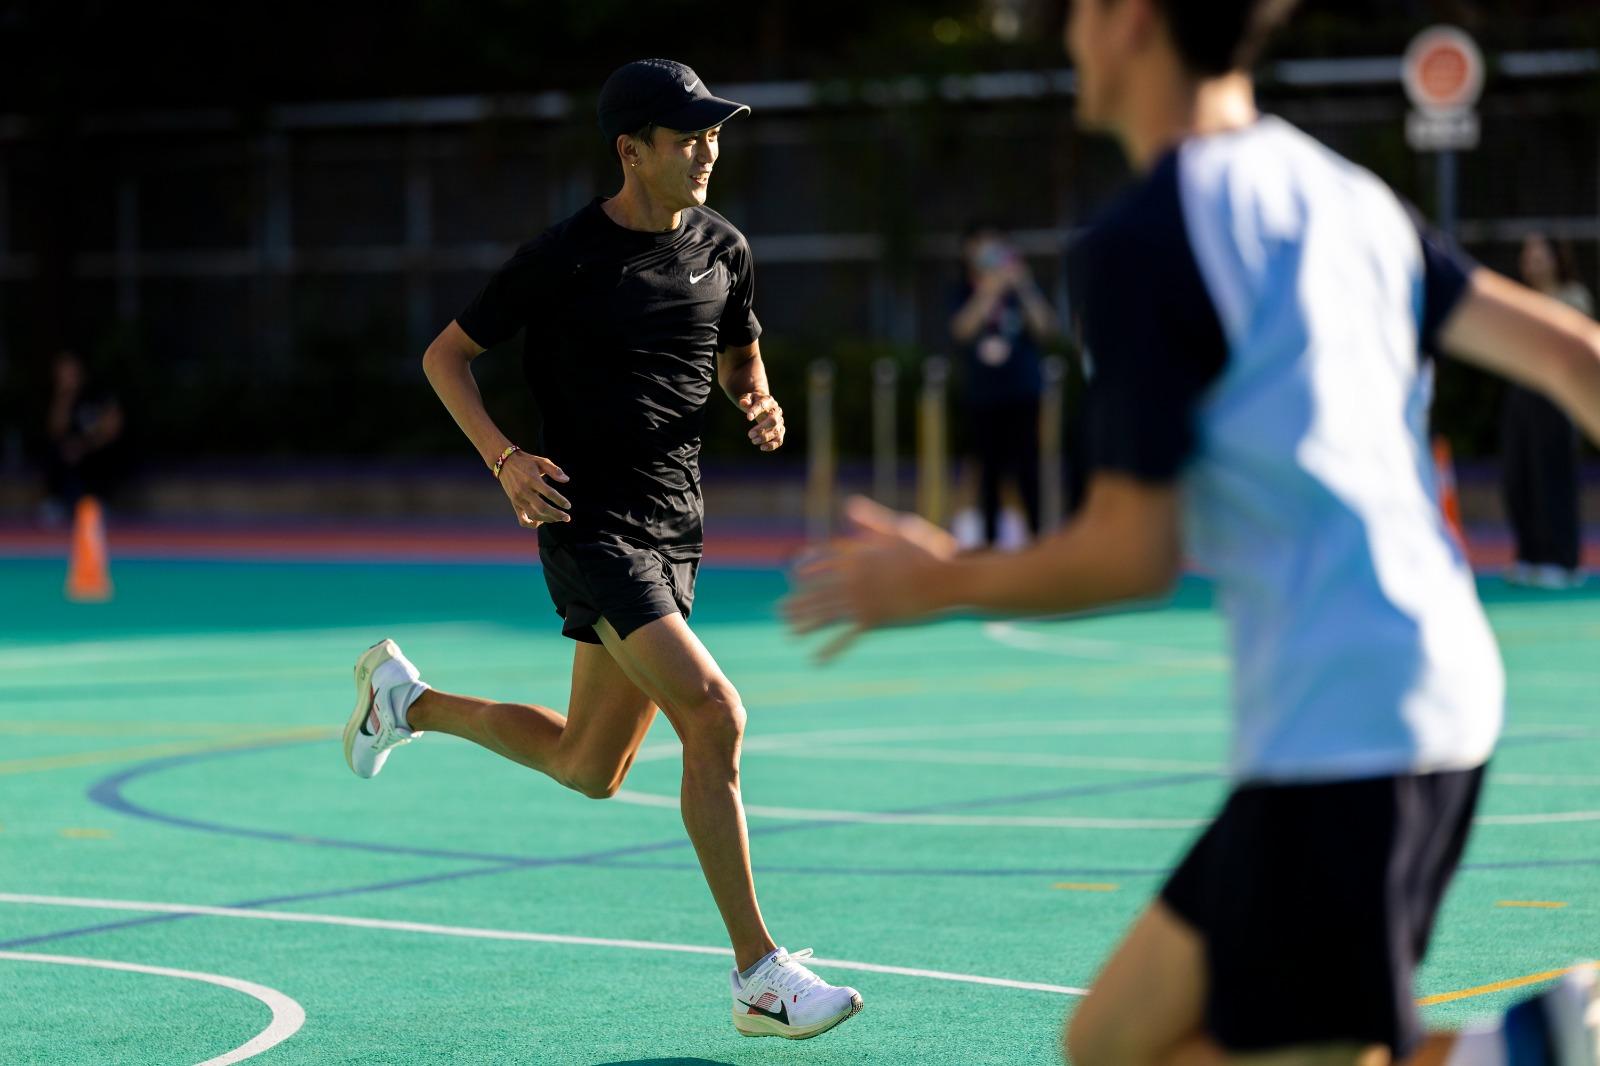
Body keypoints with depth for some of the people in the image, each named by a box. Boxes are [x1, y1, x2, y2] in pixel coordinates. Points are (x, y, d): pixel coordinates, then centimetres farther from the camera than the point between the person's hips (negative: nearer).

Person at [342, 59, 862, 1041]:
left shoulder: (723, 248, 7)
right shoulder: (566, 258, -10)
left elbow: (740, 357, 24)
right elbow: (446, 354, -1)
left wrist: (761, 404, 0)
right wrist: (506, 458, -15)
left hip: (673, 527, 7)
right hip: (591, 523, -7)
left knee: (591, 772, 13)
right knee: (714, 713, -23)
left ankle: (405, 699, 38)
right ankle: (761, 977, -17)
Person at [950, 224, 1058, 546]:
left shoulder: (1022, 290, 1)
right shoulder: (965, 295, 3)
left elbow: (1045, 329, -10)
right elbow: (961, 330, -15)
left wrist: (1023, 289, -21)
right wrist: (989, 292, -27)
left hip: (1023, 393, -1)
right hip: (983, 395, 1)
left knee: (1026, 467, -10)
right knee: (990, 469, 5)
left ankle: (1035, 532, -8)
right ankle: (990, 537, 11)